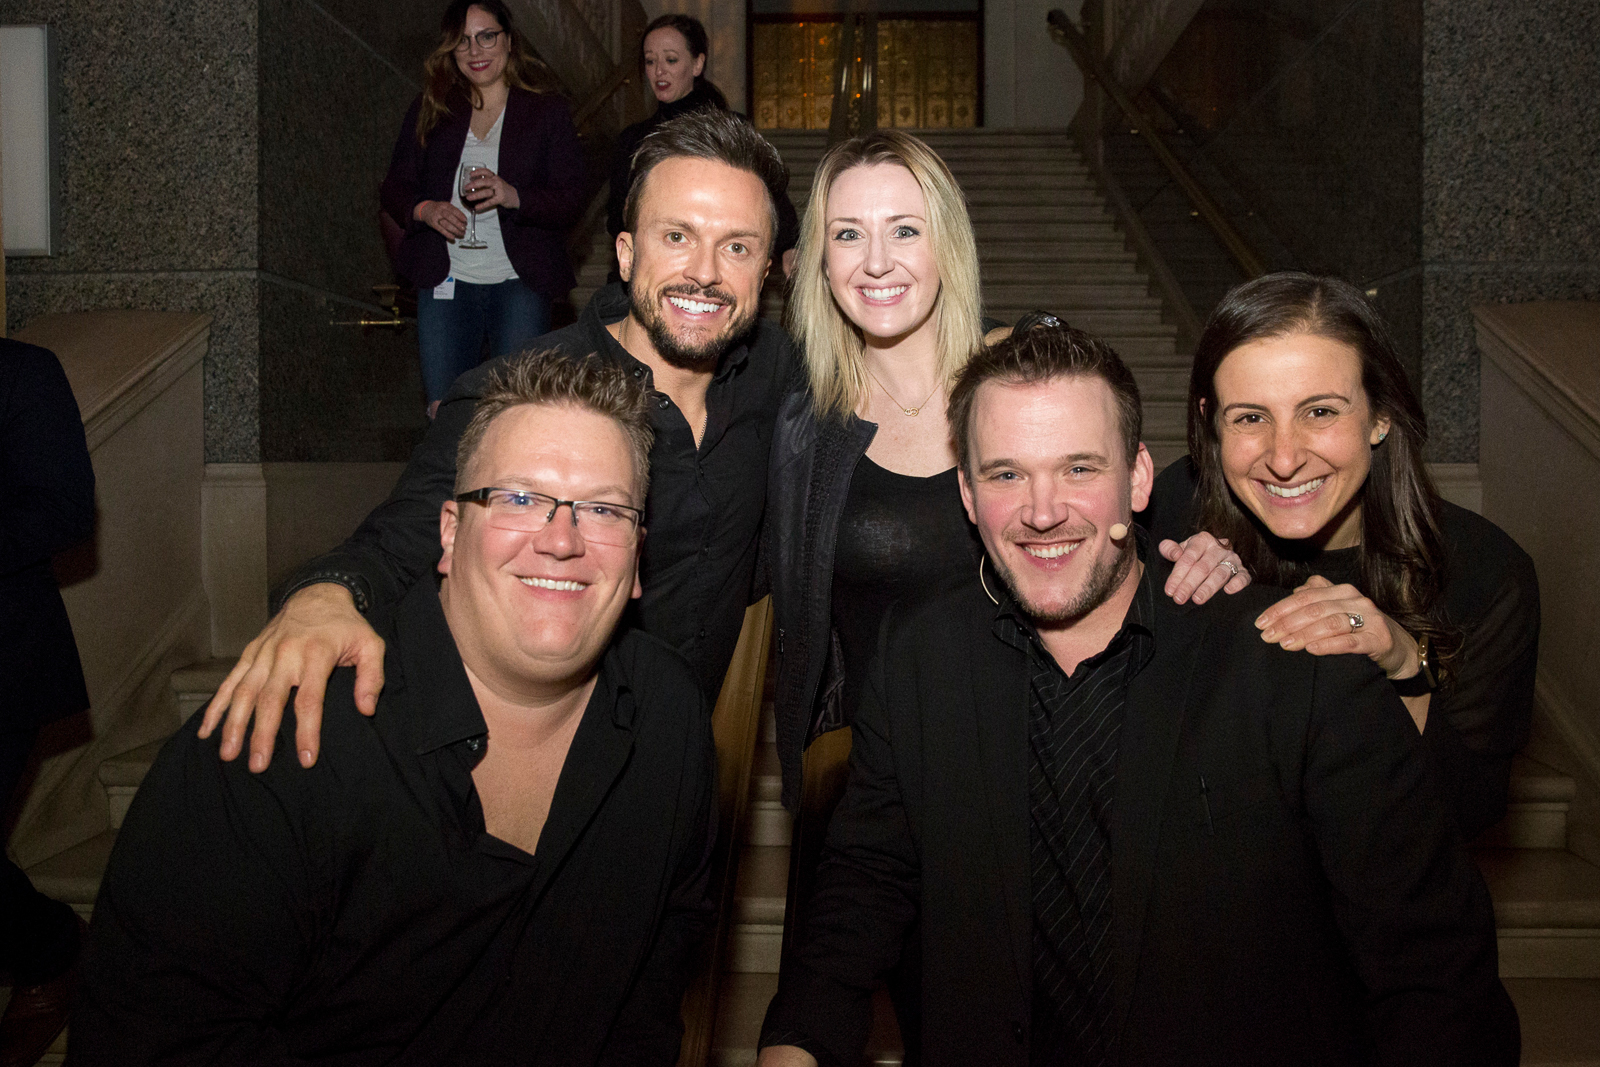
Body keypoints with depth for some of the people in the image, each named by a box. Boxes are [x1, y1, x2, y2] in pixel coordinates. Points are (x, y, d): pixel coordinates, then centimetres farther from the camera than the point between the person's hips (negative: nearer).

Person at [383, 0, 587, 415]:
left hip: (519, 283, -2)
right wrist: (425, 210, -10)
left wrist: (513, 196, -21)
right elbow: (395, 189, 13)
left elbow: (571, 202, -2)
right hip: (445, 281, 2)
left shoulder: (547, 110, 5)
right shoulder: (430, 109, 12)